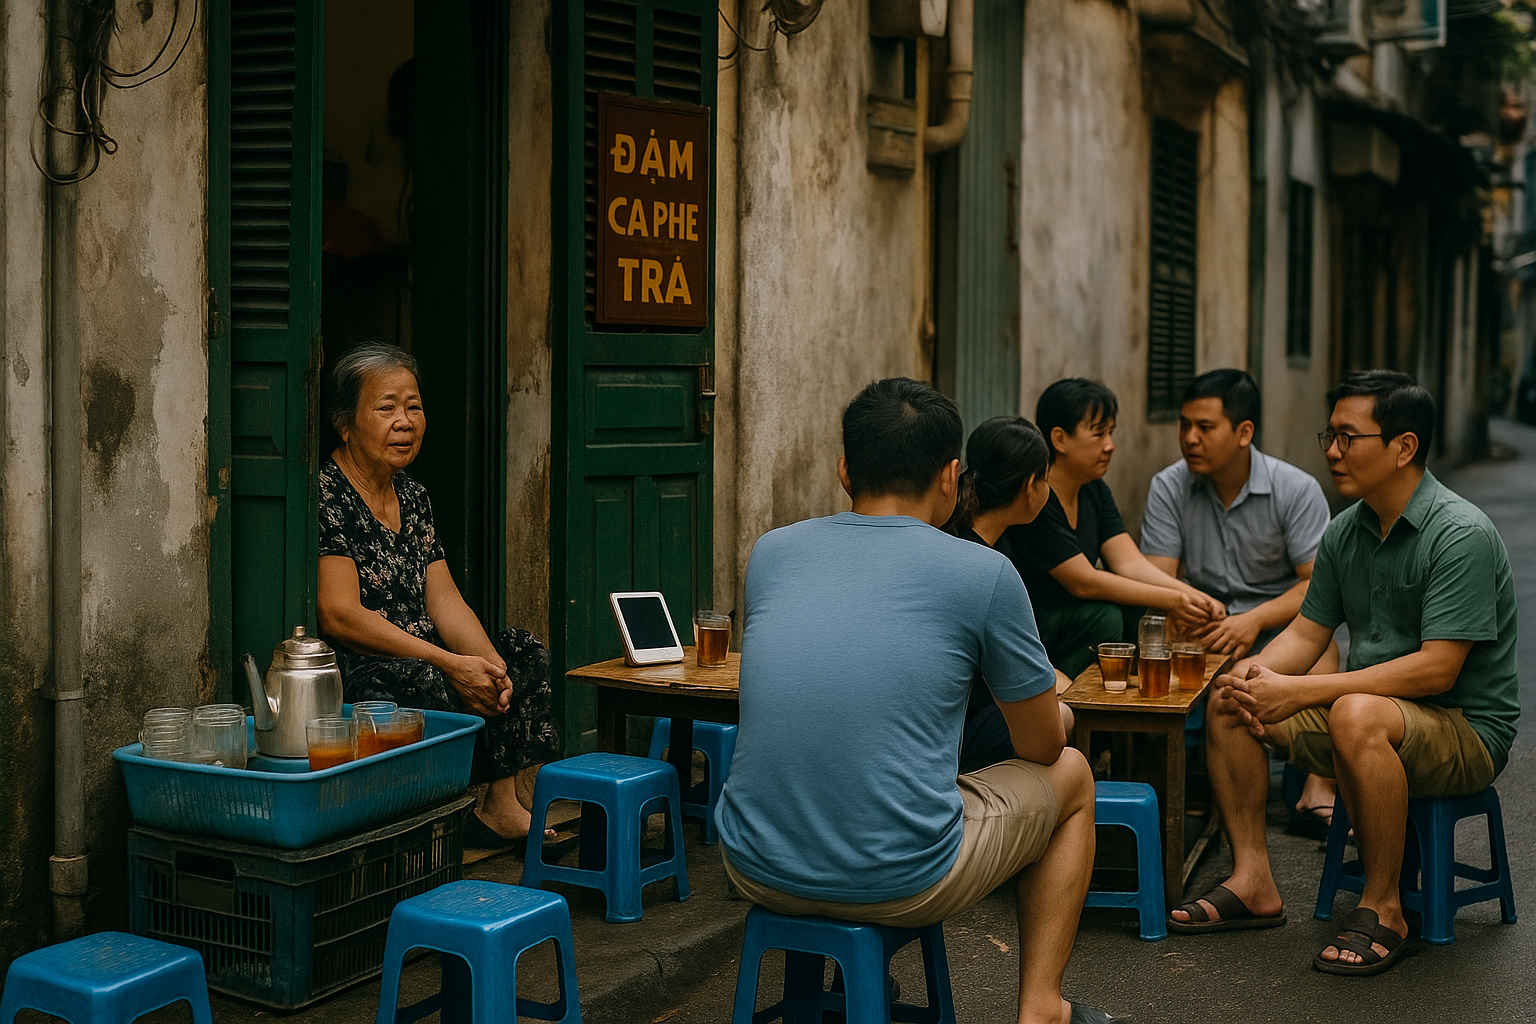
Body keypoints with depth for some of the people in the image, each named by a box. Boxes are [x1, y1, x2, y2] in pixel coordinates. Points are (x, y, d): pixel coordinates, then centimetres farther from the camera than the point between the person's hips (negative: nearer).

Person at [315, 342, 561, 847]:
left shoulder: (412, 494, 14)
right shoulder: (326, 496, -12)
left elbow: (443, 598, 8)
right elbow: (340, 616, -20)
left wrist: (488, 664, -12)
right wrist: (450, 664, -22)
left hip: (424, 662, 9)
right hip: (347, 673, -9)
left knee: (523, 651, -2)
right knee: (426, 684, -35)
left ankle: (504, 806, -11)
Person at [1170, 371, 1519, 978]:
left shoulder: (1461, 535, -20)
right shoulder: (1345, 533, 5)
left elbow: (1436, 670, -26)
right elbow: (1307, 632, 10)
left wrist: (1300, 692, -29)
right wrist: (1256, 672, -14)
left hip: (1467, 729, -8)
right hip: (1377, 706, 8)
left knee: (1357, 714, -38)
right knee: (1228, 704, -4)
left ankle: (1382, 908, -21)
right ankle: (1253, 882, -3)